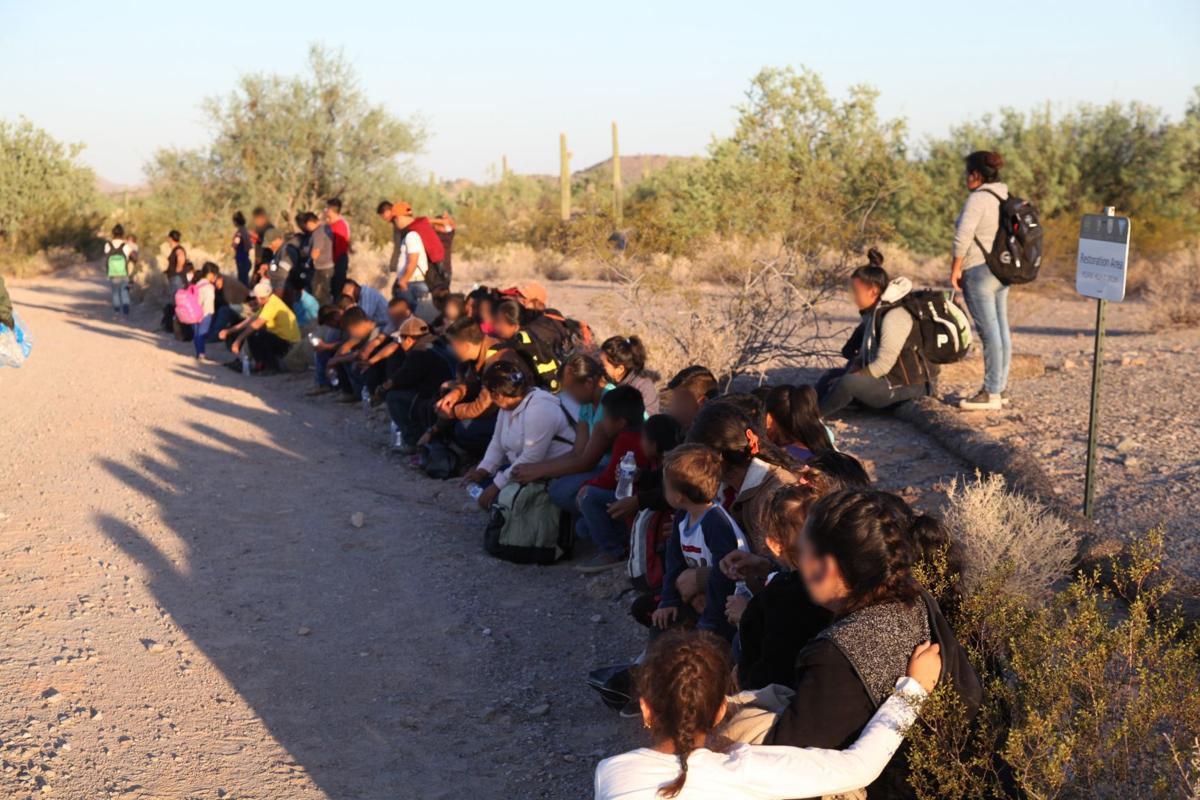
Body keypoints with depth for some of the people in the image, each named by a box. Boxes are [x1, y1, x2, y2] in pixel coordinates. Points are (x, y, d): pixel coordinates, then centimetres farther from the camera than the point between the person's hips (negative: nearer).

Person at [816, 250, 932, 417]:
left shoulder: (895, 316, -20)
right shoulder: (873, 313, 9)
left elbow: (883, 364, -25)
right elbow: (863, 354, 14)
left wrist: (846, 379, -19)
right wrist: (847, 374, -3)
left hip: (904, 387, -10)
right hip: (885, 380, 10)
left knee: (848, 384, -29)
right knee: (832, 376, 8)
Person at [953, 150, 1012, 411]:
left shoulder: (978, 198, -13)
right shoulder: (1006, 197, 14)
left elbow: (963, 236, -19)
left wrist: (955, 269, -11)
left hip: (980, 271, -9)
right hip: (1002, 270, 9)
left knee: (989, 331, -9)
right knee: (1001, 329, 11)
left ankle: (991, 393, -8)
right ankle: (1001, 388, 18)